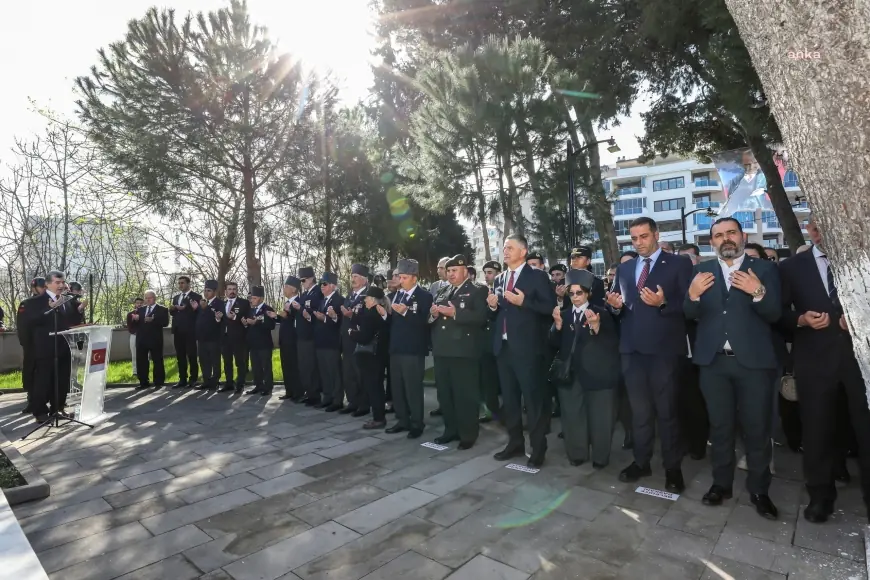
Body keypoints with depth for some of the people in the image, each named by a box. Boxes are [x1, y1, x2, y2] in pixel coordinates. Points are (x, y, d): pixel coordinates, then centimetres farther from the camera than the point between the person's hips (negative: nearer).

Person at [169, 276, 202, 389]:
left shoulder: (196, 297, -2)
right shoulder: (175, 297, 18)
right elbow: (172, 313, 15)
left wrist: (185, 308, -22)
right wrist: (172, 309, -6)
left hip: (189, 331, -6)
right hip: (178, 330, 6)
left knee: (191, 355, -2)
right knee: (180, 356, 8)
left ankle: (193, 379, 4)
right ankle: (182, 379, 13)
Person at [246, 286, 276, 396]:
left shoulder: (268, 309, -7)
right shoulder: (251, 310, 15)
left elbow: (271, 326, -19)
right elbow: (249, 324, 14)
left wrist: (256, 323, -24)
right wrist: (246, 323, -7)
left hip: (264, 343, -7)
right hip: (253, 343, 7)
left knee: (266, 366, 0)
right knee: (255, 367, 10)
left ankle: (268, 388, 6)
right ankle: (258, 386, 19)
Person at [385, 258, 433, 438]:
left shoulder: (424, 296, -5)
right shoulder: (397, 294, 13)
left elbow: (423, 322, -16)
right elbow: (393, 320, 11)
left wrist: (405, 312, -26)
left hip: (413, 350, -6)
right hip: (396, 348, 6)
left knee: (413, 388, -2)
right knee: (397, 387, 11)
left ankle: (416, 424, 10)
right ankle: (402, 420, 23)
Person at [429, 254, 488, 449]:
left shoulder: (477, 291, -2)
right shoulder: (442, 293, 19)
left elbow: (481, 317, -17)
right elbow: (432, 320, 17)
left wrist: (455, 313, -23)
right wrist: (433, 313, -5)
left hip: (463, 351, -7)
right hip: (442, 351, 7)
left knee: (466, 394, 0)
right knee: (444, 393, 13)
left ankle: (468, 434, 11)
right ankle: (451, 430, 26)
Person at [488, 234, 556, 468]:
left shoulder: (537, 276, -3)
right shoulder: (499, 279, 14)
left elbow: (550, 307, -10)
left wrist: (523, 302, -20)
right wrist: (493, 305, -3)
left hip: (527, 347, -6)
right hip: (503, 346, 6)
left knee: (533, 398, 0)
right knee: (509, 398, 13)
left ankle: (538, 448, 12)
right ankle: (515, 443, 27)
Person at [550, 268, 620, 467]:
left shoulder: (601, 313, -2)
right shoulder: (564, 314, 8)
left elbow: (612, 344, -11)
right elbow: (555, 344, 3)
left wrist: (596, 327, -28)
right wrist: (557, 324, -14)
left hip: (597, 373, -3)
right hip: (571, 373, 3)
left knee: (599, 417, 6)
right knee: (572, 414, 9)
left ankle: (600, 456, 22)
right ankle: (577, 453, 24)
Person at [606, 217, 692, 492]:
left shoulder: (679, 264, -2)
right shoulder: (624, 268, 13)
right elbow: (618, 307, 11)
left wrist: (663, 303, -24)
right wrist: (615, 305, -11)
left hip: (664, 349, -4)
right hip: (632, 349, 5)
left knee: (667, 410, 6)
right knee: (639, 410, 15)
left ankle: (673, 468, 21)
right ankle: (641, 461, 28)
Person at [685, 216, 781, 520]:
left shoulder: (764, 269, 1)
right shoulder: (702, 270, 6)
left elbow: (774, 314, -7)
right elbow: (690, 314, -2)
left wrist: (759, 293, -25)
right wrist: (693, 295, -23)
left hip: (754, 360, -1)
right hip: (713, 361, 2)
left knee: (757, 428, 8)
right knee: (720, 426, 12)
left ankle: (758, 489, 25)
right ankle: (721, 483, 26)